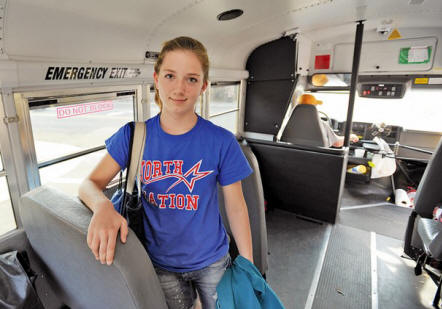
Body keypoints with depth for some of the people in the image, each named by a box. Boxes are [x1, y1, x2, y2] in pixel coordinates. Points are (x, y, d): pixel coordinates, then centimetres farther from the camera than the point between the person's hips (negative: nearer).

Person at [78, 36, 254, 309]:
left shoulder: (222, 142, -17)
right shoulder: (133, 136, -11)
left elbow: (236, 208, -10)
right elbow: (90, 183, -10)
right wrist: (103, 206, -33)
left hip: (211, 262, 0)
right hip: (161, 264, 1)